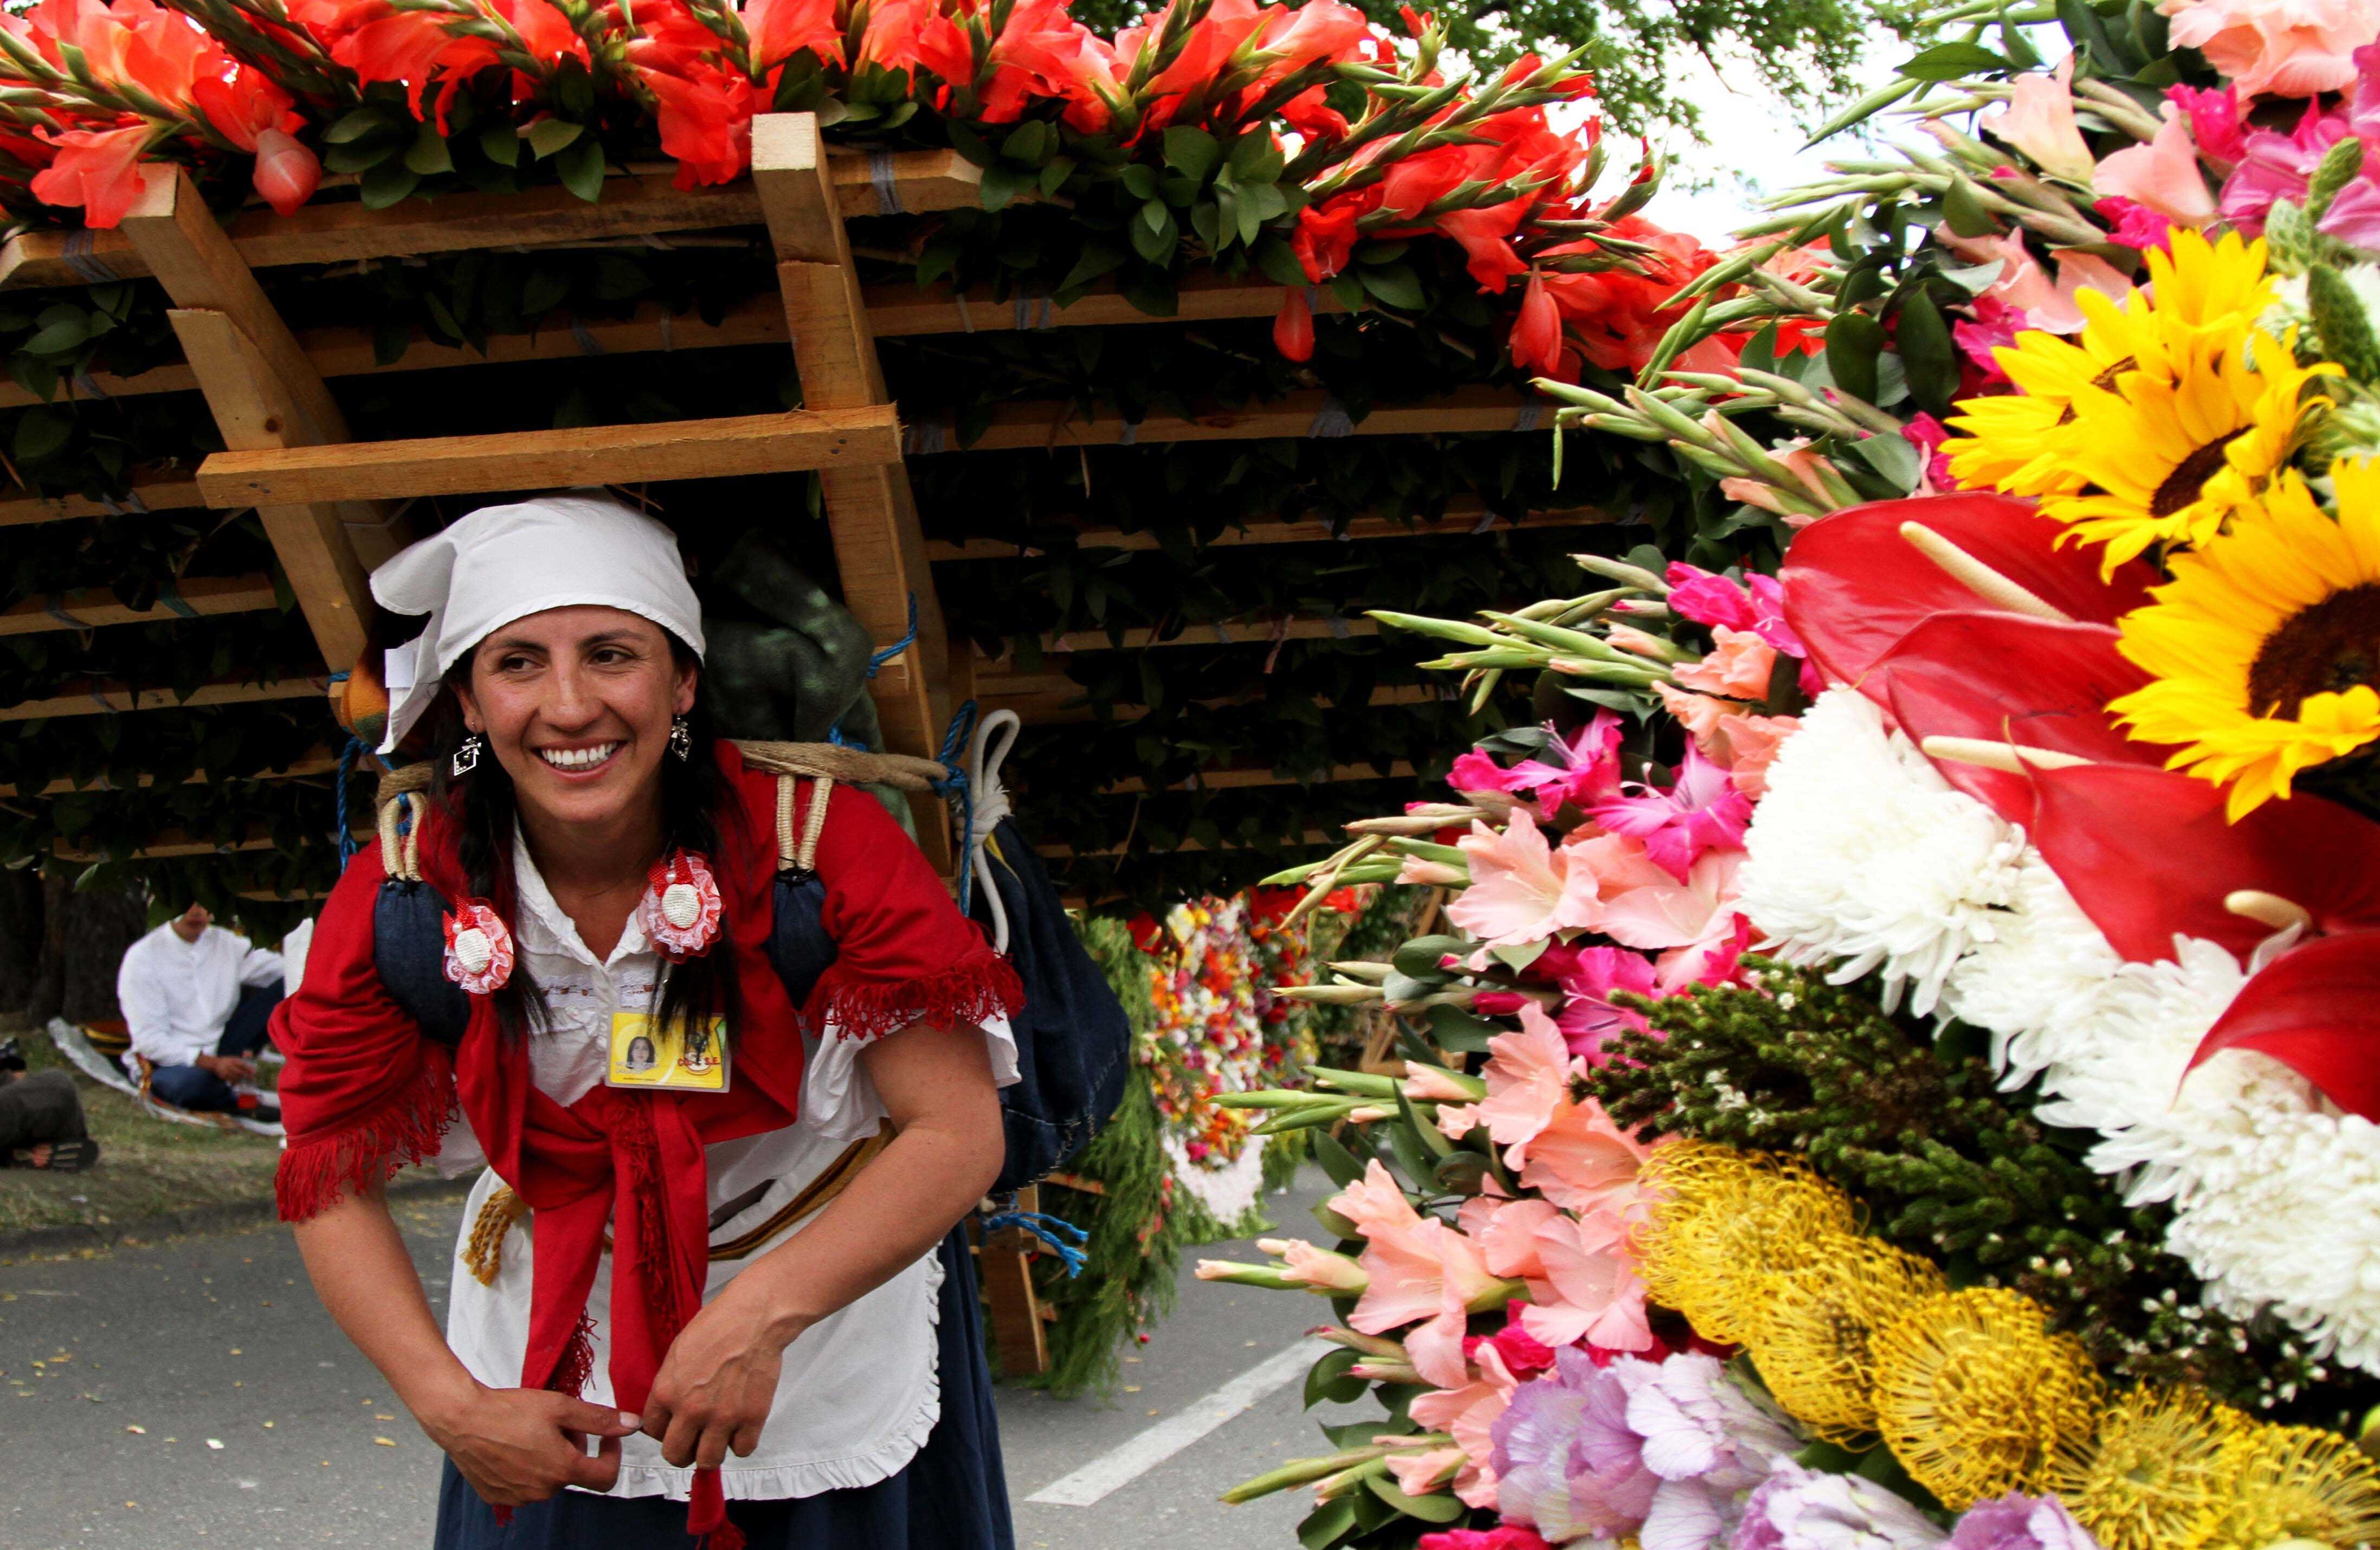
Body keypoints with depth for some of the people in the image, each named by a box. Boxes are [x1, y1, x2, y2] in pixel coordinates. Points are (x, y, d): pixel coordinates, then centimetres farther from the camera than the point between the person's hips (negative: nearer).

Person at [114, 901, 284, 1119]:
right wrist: (212, 1063, -28)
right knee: (191, 1082, -41)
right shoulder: (142, 957, -8)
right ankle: (240, 1100, -9)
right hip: (169, 1062, -4)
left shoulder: (228, 944, 6)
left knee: (280, 988, -12)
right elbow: (149, 1039, -16)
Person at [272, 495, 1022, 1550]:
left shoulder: (827, 843, -23)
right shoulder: (401, 899, -15)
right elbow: (333, 1188, -7)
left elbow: (959, 1134, -24)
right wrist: (450, 1405, -20)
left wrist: (760, 1313, -37)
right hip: (555, 1364, 1)